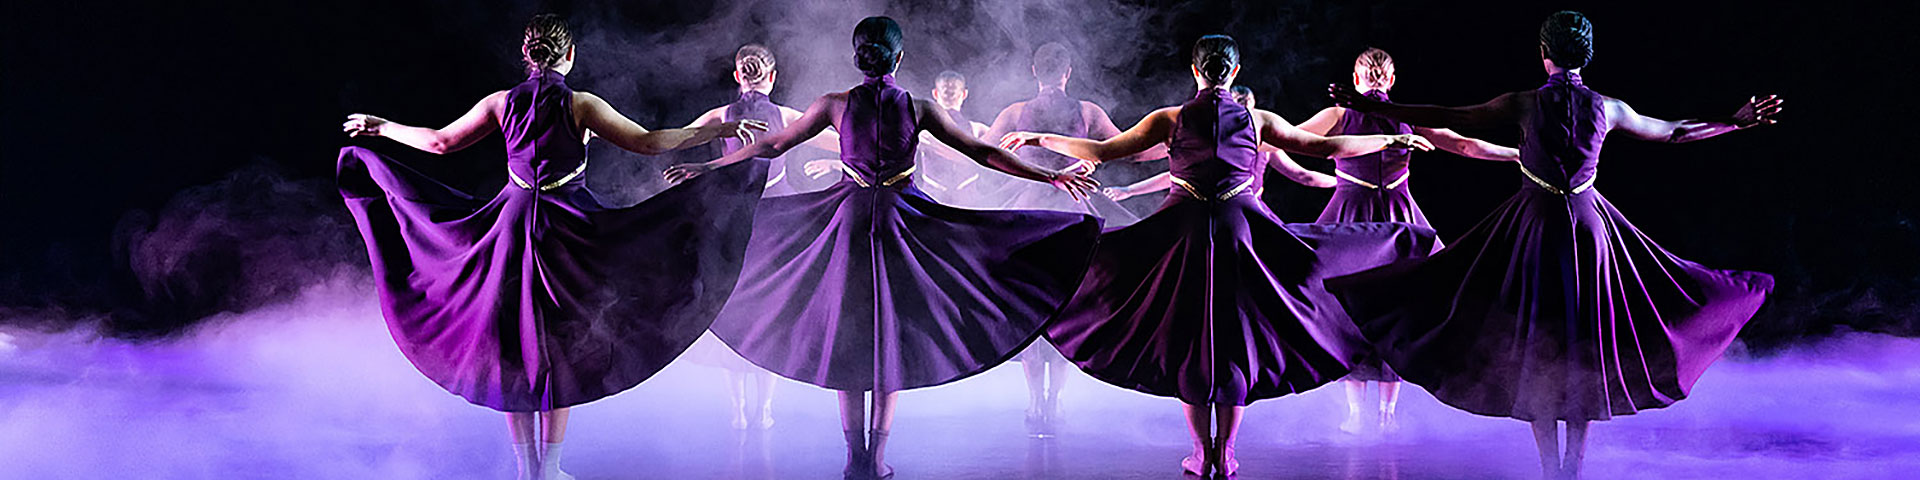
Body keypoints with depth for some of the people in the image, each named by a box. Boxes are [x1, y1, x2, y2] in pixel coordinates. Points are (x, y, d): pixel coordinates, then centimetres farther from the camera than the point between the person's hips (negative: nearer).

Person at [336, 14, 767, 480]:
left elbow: (440, 141, 9)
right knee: (561, 348, 6)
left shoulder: (502, 103, 1)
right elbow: (646, 141, -11)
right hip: (567, 231, -3)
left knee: (513, 345, 10)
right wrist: (714, 131, -5)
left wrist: (382, 127, 25)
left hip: (512, 224, 3)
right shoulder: (580, 105, -8)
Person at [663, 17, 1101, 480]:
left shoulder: (837, 105, -4)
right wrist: (1050, 175, 5)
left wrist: (710, 166, 16)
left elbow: (773, 144, 4)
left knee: (847, 333, 9)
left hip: (848, 220, 1)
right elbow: (983, 152, -2)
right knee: (893, 334, 7)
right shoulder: (919, 108, -5)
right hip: (901, 224, 0)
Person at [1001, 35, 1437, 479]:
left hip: (1182, 232, 0)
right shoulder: (1257, 121, 1)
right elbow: (1324, 147, 4)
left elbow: (1102, 151, 1)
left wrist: (1039, 139, 12)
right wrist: (1391, 141, 14)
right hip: (1242, 233, 0)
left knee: (1186, 339, 9)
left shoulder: (1171, 120, 0)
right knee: (1236, 338, 8)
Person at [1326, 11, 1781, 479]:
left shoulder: (1525, 104, -8)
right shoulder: (1607, 107, 0)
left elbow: (1447, 118, -7)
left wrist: (1369, 106, -3)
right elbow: (1673, 132, 13)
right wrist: (1736, 123, 28)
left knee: (1533, 351, 4)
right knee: (1585, 349, 10)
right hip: (1589, 226, 2)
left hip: (1534, 225, -2)